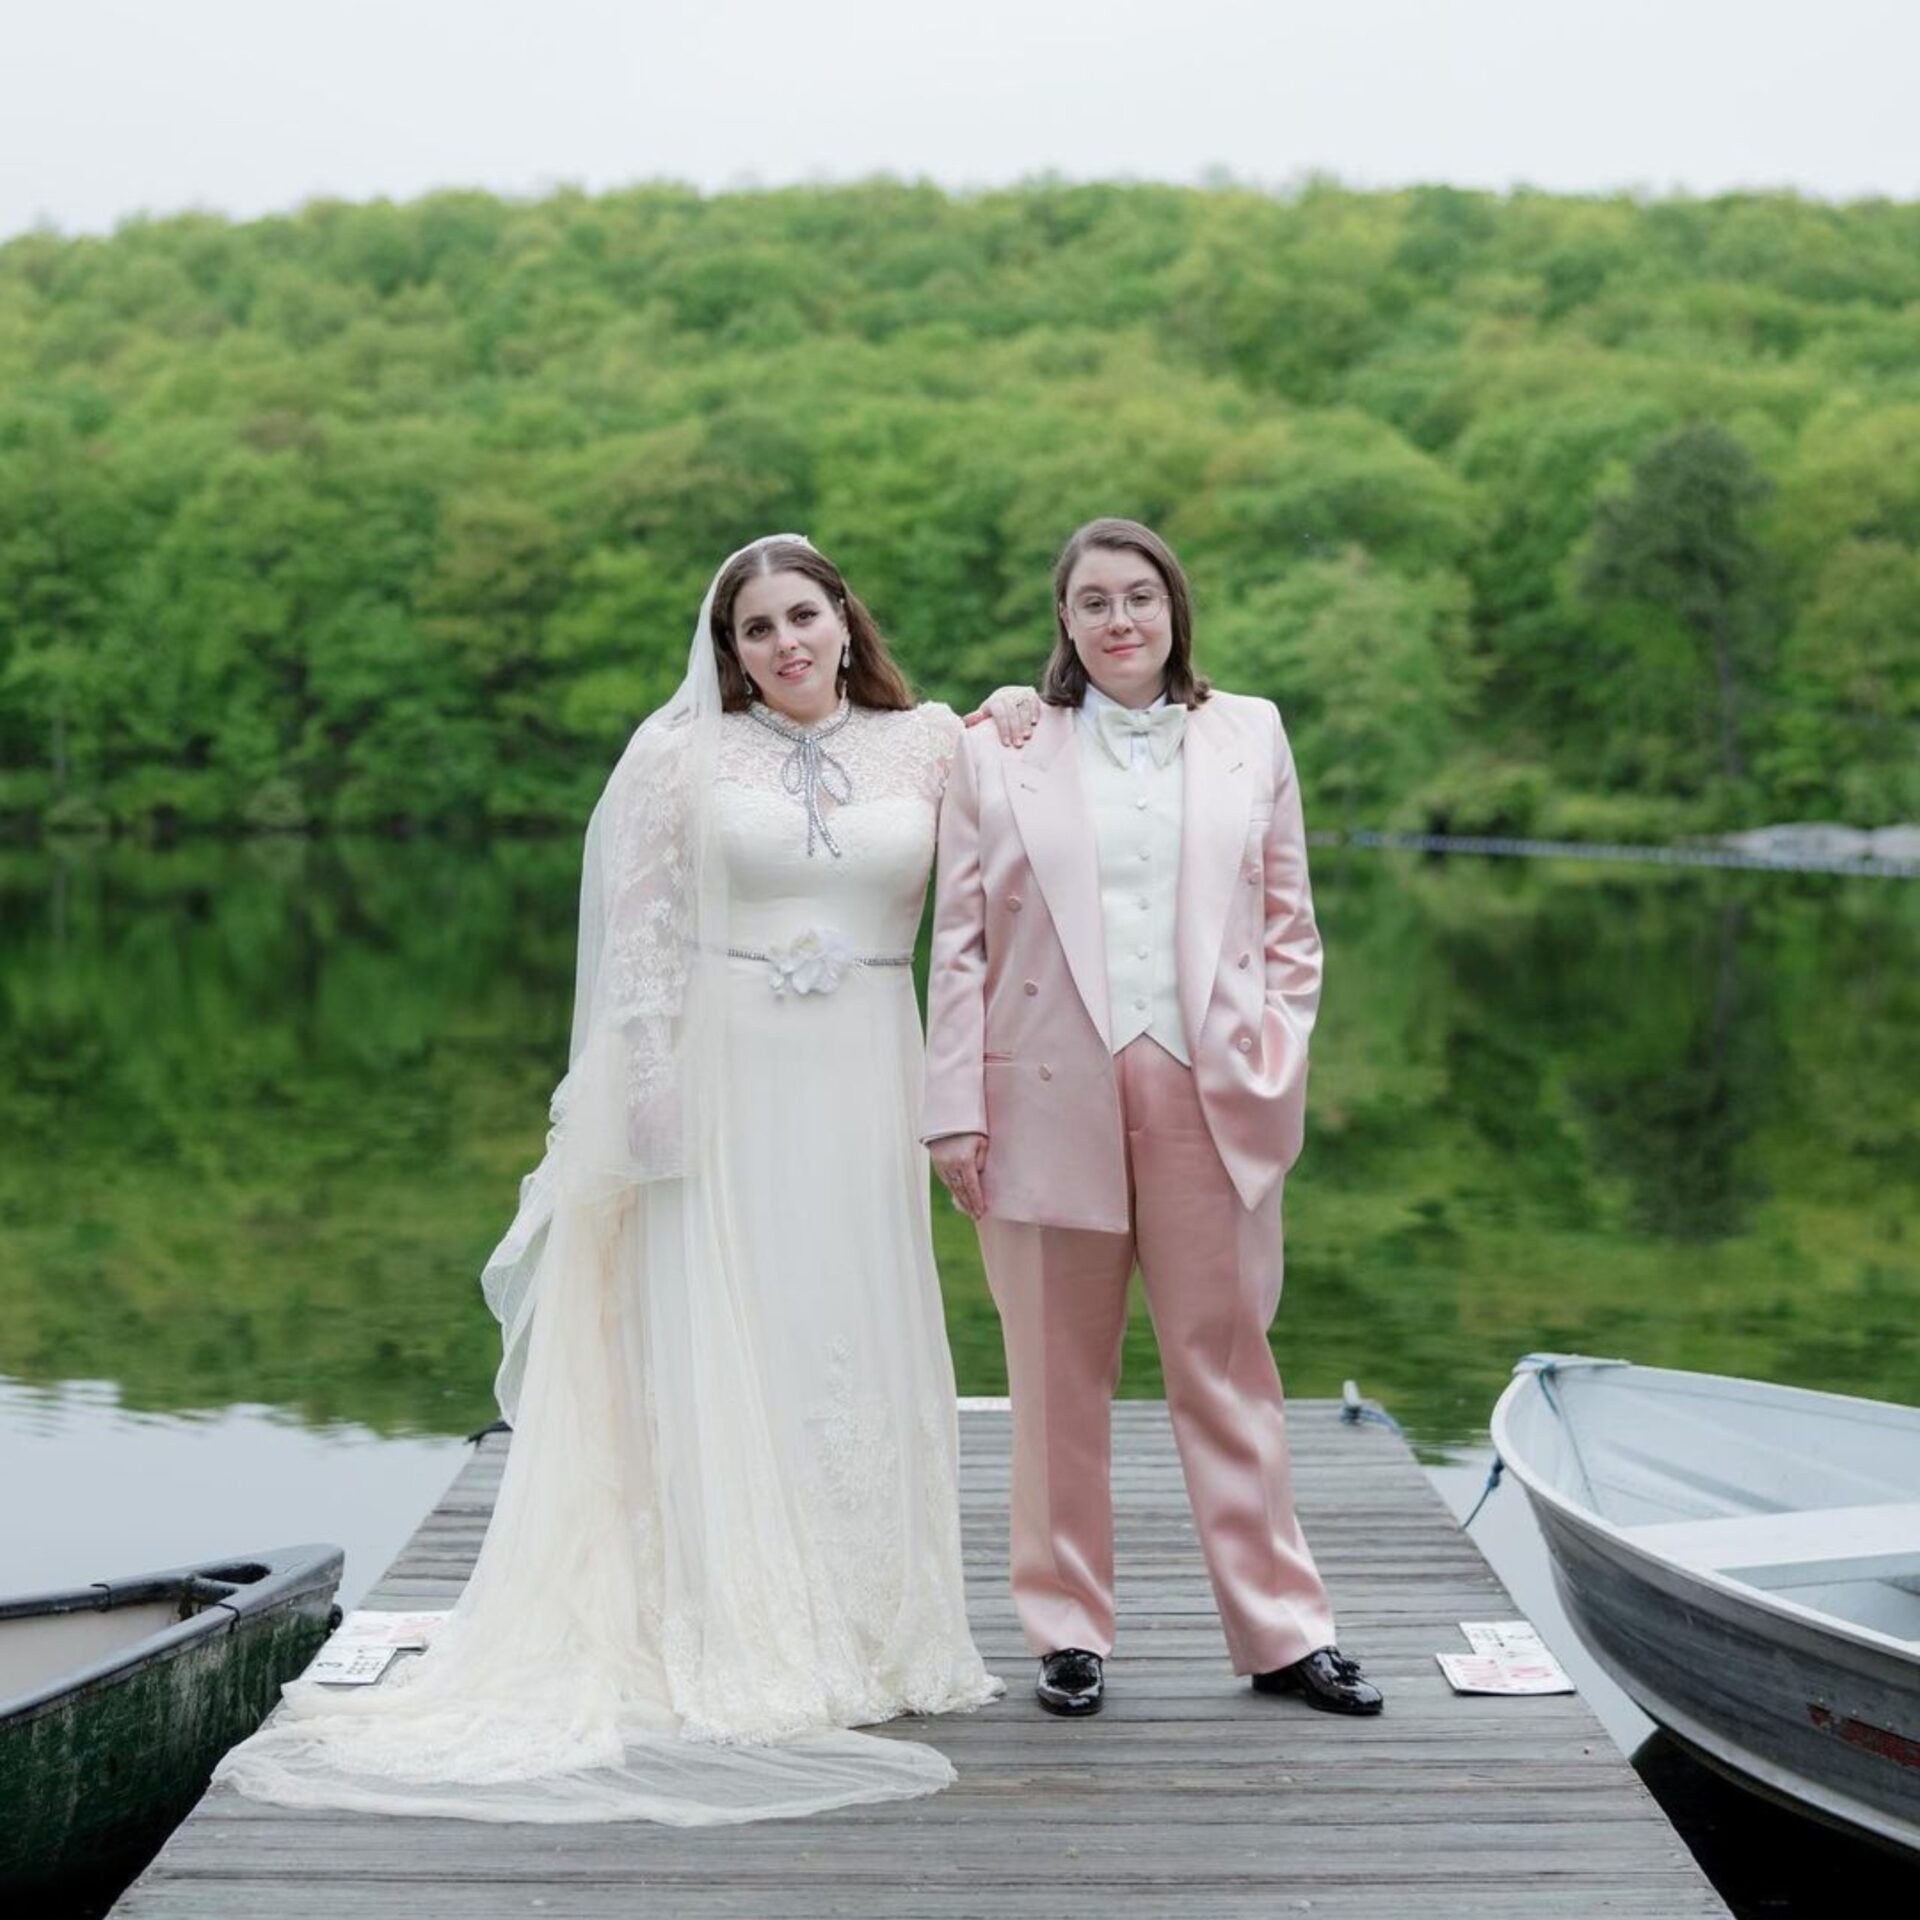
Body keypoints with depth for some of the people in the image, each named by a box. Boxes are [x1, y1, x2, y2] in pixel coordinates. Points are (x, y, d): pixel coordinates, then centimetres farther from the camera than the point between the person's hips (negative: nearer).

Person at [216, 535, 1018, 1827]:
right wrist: (650, 1095, -7)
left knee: (864, 1349, 5)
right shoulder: (685, 754, 3)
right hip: (728, 1078, -2)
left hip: (864, 1080, 2)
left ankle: (869, 1636, 16)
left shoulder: (928, 747, 8)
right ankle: (734, 1643, 5)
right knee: (723, 1349, -1)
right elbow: (641, 932, -1)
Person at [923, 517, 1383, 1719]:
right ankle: (1070, 1631, 18)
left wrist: (1276, 1066, 1)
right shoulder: (999, 752, 7)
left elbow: (1290, 926, 12)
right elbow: (961, 945, 4)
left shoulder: (1251, 735, 11)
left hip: (1210, 1100, 1)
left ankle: (1282, 1630, 13)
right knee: (1059, 1379, 6)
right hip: (1049, 1103, 0)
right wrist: (956, 1109, -2)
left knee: (1228, 1363, 5)